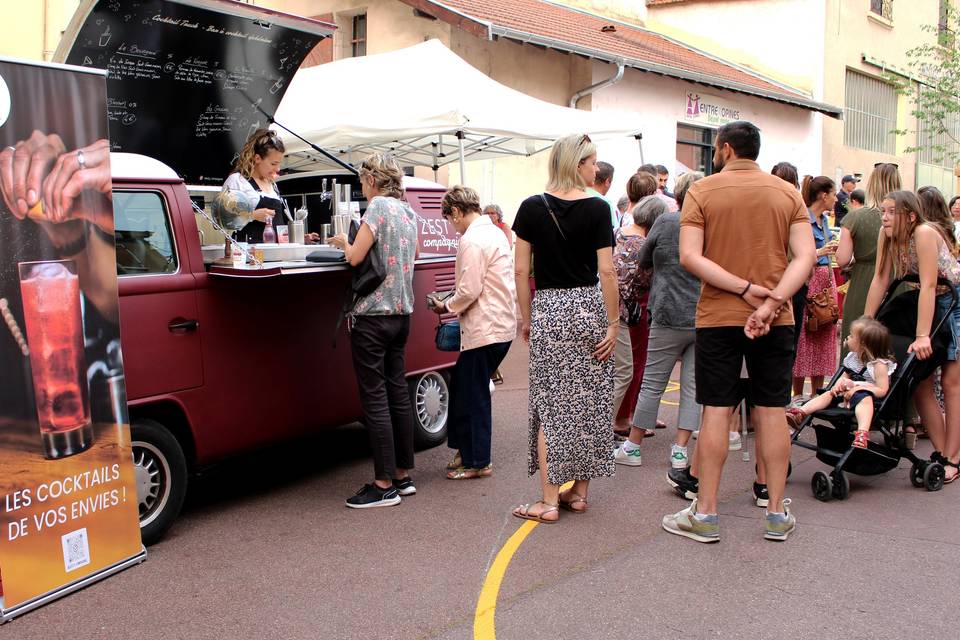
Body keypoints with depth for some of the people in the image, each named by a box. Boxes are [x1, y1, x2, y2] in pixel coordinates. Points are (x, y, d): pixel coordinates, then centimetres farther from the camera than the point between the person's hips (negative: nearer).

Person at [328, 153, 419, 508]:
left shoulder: (378, 206, -12)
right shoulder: (408, 211, 13)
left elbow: (356, 258, -16)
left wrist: (345, 243, 6)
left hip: (373, 314, -8)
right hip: (401, 312, 9)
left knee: (374, 399, -4)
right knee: (397, 392, 13)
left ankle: (384, 486, -1)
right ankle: (403, 476, 20)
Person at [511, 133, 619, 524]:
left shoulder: (532, 208, 0)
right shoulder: (597, 209, -5)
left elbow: (522, 270, 0)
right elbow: (606, 271, -8)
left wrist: (526, 317, 9)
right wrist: (613, 323, -3)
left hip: (548, 309, 0)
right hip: (588, 306, 0)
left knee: (549, 406, 3)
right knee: (588, 403, 11)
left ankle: (549, 501, 3)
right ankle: (579, 491, 20)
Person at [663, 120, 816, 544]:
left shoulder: (702, 191, -2)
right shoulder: (788, 193, 6)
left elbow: (689, 257, -13)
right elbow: (806, 256, -5)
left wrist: (745, 288, -14)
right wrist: (772, 301, -15)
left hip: (717, 317, -2)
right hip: (777, 319, 2)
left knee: (716, 410, 2)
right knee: (772, 409, 8)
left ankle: (705, 514, 8)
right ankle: (777, 514, 15)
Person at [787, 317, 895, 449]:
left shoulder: (879, 364, -13)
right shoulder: (853, 358, 9)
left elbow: (882, 391, -17)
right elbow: (845, 375, 21)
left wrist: (858, 388, -26)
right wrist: (839, 383, -3)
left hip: (869, 396, -8)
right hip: (849, 392, 8)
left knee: (864, 398, -39)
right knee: (829, 393, -8)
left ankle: (862, 433, -61)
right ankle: (800, 413, -25)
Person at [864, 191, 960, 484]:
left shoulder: (924, 233, -26)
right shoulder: (887, 236, -7)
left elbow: (928, 285, -30)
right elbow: (880, 280, -5)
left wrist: (922, 337, -33)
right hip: (928, 303, 7)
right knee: (921, 382, 2)